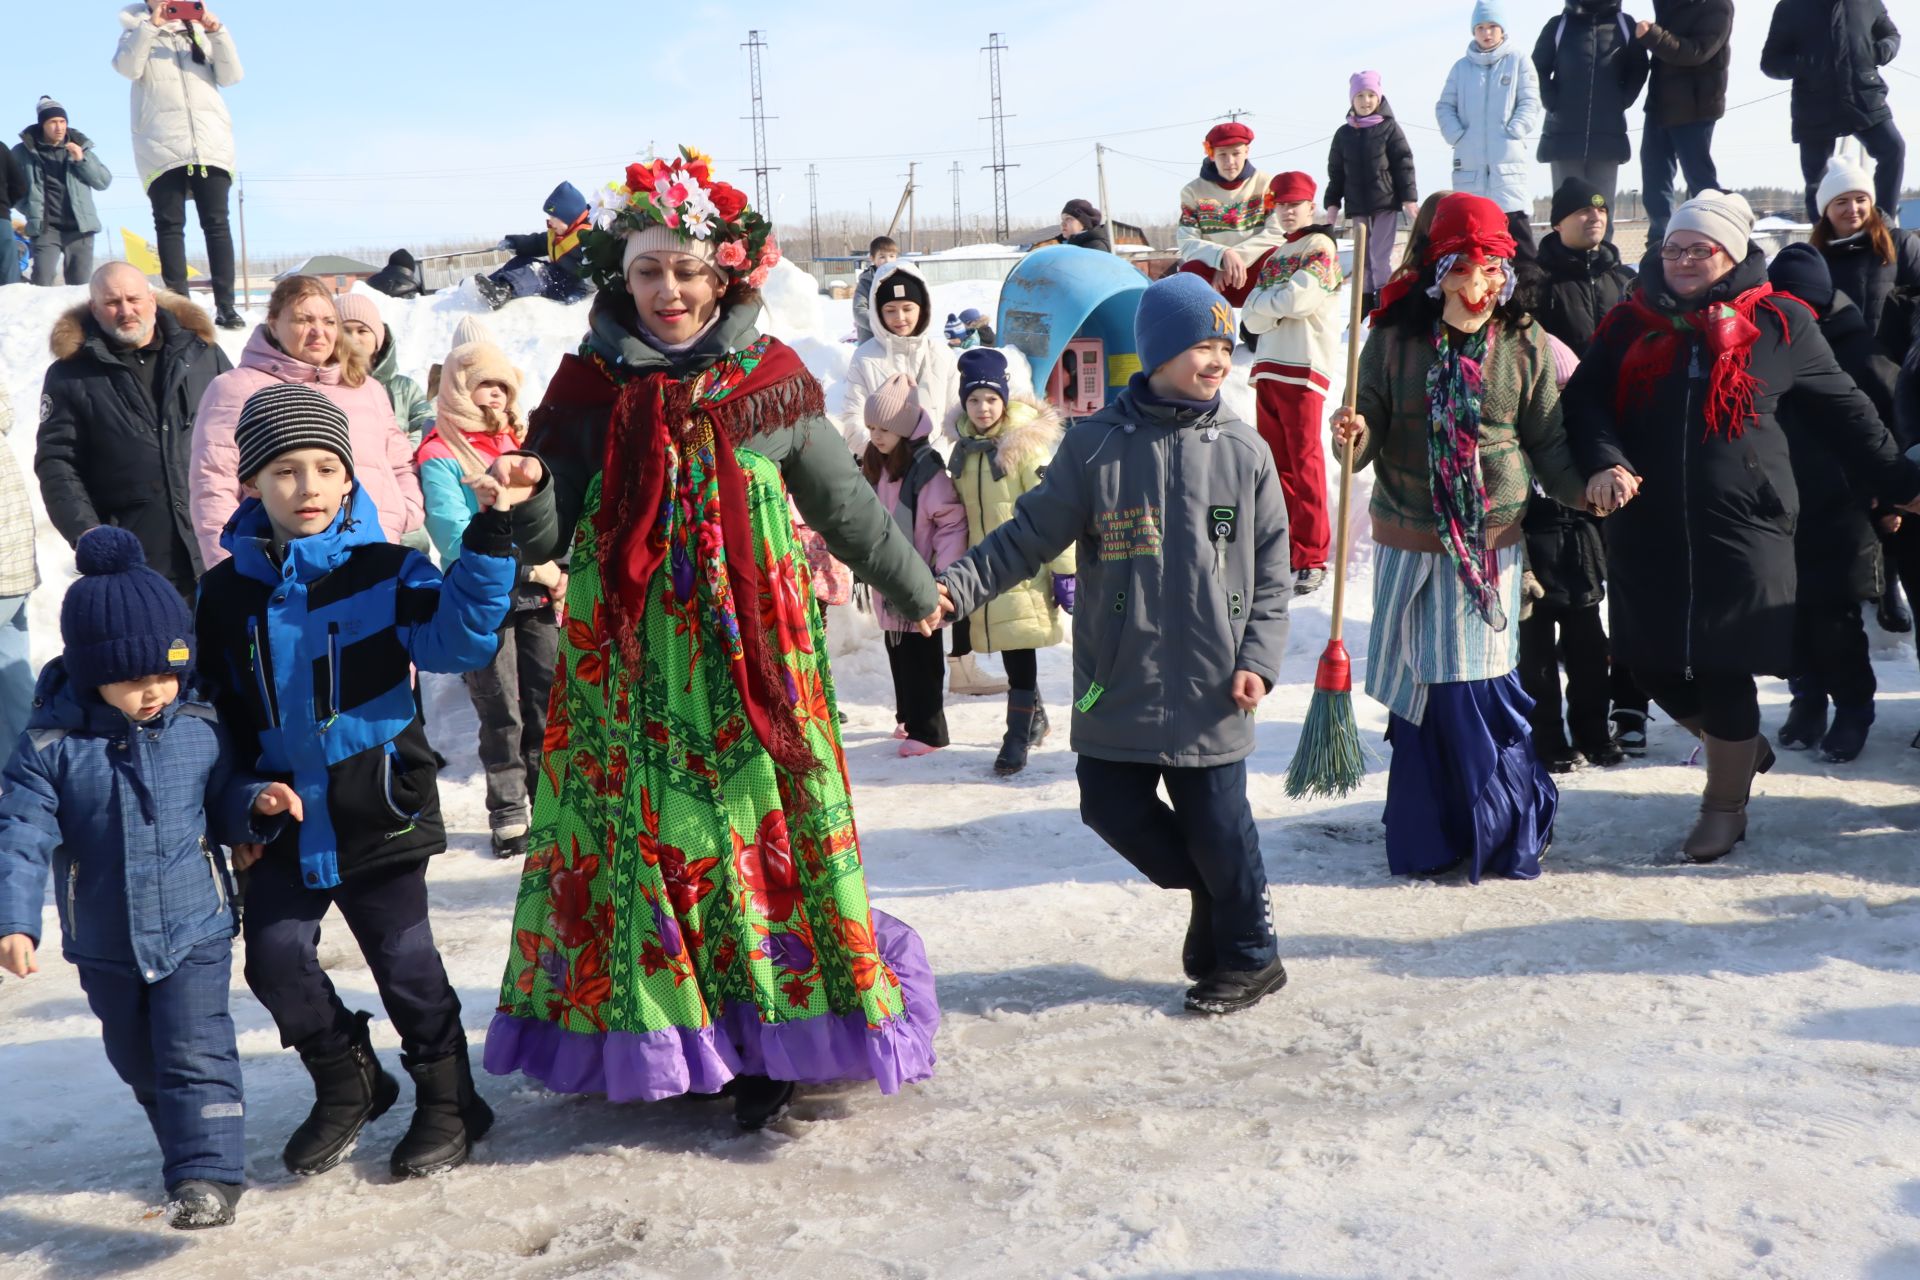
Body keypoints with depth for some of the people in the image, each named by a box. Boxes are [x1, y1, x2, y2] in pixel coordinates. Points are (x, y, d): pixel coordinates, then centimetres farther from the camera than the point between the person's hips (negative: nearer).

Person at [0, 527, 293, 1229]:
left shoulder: (198, 729, -7)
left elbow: (224, 800, 5)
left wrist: (256, 803, -18)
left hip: (195, 932, -2)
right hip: (105, 947, 2)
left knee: (195, 1053, -9)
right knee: (139, 1061, 19)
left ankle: (208, 1173, -5)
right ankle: (190, 1147, 41)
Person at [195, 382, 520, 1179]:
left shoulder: (385, 572, -6)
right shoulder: (228, 592, 3)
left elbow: (457, 637, -20)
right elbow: (213, 715, 9)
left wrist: (488, 539, -29)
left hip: (378, 808, -4)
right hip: (283, 816, 4)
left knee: (405, 961, 5)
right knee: (273, 956, 8)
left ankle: (448, 1100, 24)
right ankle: (347, 1083, 31)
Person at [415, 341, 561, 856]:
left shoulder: (521, 443, 15)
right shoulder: (440, 457, -4)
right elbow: (456, 536, -15)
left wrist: (558, 570, -5)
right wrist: (533, 566, -20)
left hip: (538, 598, 5)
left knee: (548, 704, 7)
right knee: (502, 713, 0)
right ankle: (508, 813, 12)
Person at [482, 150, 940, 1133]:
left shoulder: (771, 380, 3)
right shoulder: (590, 386, 3)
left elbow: (844, 503, 15)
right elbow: (548, 535, 1)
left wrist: (911, 586, 25)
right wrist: (523, 494, -21)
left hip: (749, 651, 0)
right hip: (629, 657, 1)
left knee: (757, 821, 0)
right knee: (639, 828, 2)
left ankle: (764, 1046, 14)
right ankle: (651, 1036, 18)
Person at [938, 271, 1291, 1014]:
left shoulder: (1242, 451, 0)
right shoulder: (1096, 445, -2)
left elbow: (1272, 572, 5)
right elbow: (1030, 537, 1)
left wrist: (1258, 660, -6)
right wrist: (957, 586, -12)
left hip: (1209, 689, -1)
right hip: (1118, 684, 1)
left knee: (1217, 827, 3)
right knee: (1112, 808, 5)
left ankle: (1248, 958, 26)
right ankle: (1213, 892, 32)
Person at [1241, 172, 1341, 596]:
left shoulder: (1320, 247, -1)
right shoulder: (1273, 257, 21)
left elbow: (1297, 299, -16)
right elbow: (1252, 318, 11)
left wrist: (1265, 302, 1)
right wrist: (1280, 304, -8)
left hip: (1303, 368, -7)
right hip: (1268, 367, 7)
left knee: (1304, 463, -8)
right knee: (1276, 463, 8)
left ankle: (1312, 558, -7)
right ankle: (1283, 548, 15)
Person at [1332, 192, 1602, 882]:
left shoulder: (1526, 346, -1)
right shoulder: (1394, 338, -2)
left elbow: (1547, 444, 2)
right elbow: (1371, 433, 0)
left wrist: (1587, 488, -15)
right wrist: (1355, 434, -23)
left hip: (1490, 546, -1)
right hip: (1408, 544, 1)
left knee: (1477, 690, -2)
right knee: (1417, 689, 6)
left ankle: (1508, 830, 18)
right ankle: (1427, 833, 21)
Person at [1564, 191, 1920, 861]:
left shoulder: (1779, 325, 4)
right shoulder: (1631, 324, 8)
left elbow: (1845, 410, 13)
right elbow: (1584, 398, 1)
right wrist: (1606, 461, -18)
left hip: (1742, 528, -3)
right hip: (1647, 532, 3)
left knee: (1725, 672, 1)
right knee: (1651, 664, 7)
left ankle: (1725, 805, 22)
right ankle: (1742, 747, 35)